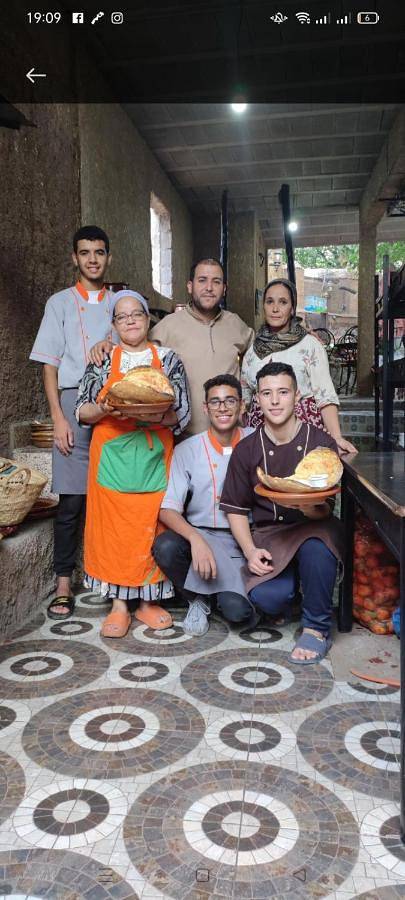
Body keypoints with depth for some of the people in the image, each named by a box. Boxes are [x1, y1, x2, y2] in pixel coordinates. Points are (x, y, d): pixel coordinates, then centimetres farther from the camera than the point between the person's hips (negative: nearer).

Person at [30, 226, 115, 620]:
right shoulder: (60, 303, 9)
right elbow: (50, 365, 4)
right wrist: (58, 418, -5)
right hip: (74, 402, -2)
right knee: (72, 497, -3)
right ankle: (63, 584, 7)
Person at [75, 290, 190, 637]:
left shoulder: (168, 359, 7)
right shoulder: (103, 360, 7)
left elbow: (183, 414, 1)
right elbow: (82, 410, 6)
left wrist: (155, 416, -18)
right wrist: (105, 410, -15)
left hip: (154, 456, 0)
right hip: (112, 456, 0)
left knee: (151, 527, 3)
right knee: (114, 527, 1)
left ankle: (148, 600, 19)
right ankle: (119, 605, 14)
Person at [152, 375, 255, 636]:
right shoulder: (187, 450, -3)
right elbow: (168, 509, -9)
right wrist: (195, 539, -27)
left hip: (245, 540, 0)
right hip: (201, 534, 1)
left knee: (237, 610, -22)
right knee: (165, 547, -31)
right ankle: (199, 599, 1)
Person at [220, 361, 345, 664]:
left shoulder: (322, 443, -4)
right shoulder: (246, 450, 2)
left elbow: (330, 508, -2)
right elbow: (236, 509, 7)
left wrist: (314, 510, -27)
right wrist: (250, 550, -9)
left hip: (313, 528, -1)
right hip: (269, 535, 1)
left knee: (316, 545, -38)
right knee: (267, 597, -27)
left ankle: (317, 628, -12)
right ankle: (290, 595, 14)